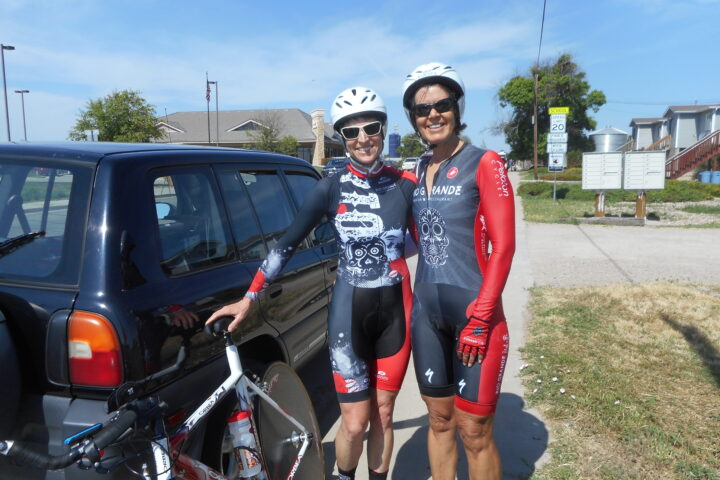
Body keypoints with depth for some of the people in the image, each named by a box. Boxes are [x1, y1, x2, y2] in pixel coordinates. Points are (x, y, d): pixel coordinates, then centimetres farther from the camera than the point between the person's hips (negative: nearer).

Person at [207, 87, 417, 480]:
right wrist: (248, 299, -4)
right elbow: (287, 244, -4)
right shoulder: (331, 188, -6)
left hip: (395, 310, 2)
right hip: (349, 311, -2)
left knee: (383, 415, 13)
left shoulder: (405, 185, -1)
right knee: (355, 422, 3)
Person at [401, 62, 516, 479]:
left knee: (474, 432, 4)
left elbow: (503, 246, -12)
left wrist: (479, 319, -15)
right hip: (426, 312, 5)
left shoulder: (484, 164, -7)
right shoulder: (417, 173, 10)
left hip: (474, 312, -5)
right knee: (439, 420, 16)